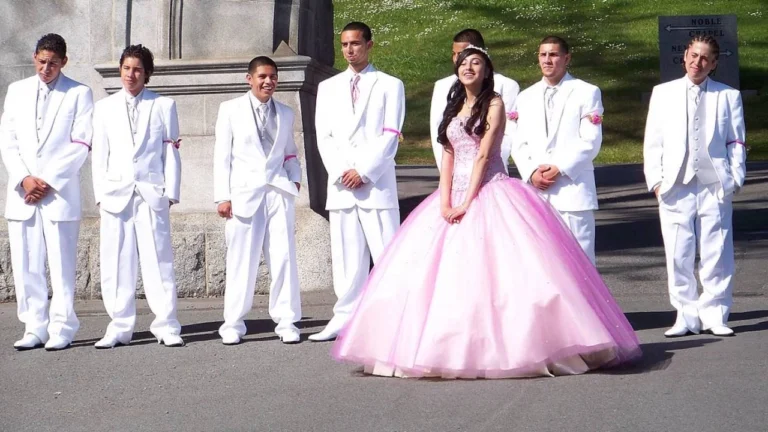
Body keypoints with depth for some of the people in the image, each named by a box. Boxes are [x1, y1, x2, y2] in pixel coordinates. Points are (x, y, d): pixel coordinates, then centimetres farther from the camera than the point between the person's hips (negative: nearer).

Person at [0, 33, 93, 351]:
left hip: (60, 192, -3)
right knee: (26, 265, 2)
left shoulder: (79, 94, 4)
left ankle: (61, 330, 1)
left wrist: (48, 181, -9)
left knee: (62, 265, -4)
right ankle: (34, 328, 7)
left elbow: (81, 145, -2)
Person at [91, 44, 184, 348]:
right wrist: (100, 194, 2)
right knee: (116, 263, 1)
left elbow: (171, 152, 6)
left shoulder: (164, 106, 8)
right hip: (116, 194, 2)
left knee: (158, 260, -3)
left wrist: (170, 192, -2)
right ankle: (119, 327, 6)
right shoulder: (104, 108, 13)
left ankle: (166, 326, 0)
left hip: (152, 194, -2)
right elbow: (99, 155, 11)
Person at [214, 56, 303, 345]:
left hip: (278, 192, 3)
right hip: (244, 194, -3)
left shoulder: (286, 114, 17)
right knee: (241, 260, -2)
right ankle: (233, 324, 7)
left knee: (284, 258, -2)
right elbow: (222, 155, 3)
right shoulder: (231, 110, 7)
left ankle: (286, 322, 4)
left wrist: (295, 178, 6)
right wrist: (222, 196, -3)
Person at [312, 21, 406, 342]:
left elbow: (390, 135, -2)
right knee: (346, 256, 4)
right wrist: (341, 172, -5)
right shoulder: (328, 87, 17)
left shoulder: (390, 85, 8)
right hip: (340, 184, 3)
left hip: (376, 183, -3)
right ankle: (345, 318, 6)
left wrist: (363, 171, -11)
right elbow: (324, 136, 10)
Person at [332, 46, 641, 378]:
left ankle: (507, 344, -15)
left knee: (496, 269, -15)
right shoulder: (454, 108, 18)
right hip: (455, 195, 6)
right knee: (445, 272, -1)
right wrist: (445, 201, -5)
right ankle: (452, 349, 2)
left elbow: (484, 155, -9)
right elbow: (448, 157, 10)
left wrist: (468, 202, -16)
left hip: (489, 194, -6)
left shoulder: (494, 104, 0)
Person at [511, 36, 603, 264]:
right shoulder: (526, 97, 18)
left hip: (572, 188, -4)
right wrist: (531, 172, -5)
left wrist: (560, 168, -13)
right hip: (535, 189, 4)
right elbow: (519, 144, 13)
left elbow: (590, 141, -4)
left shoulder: (586, 93, 4)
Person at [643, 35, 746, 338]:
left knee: (717, 255, -1)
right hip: (675, 188, 1)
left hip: (715, 187, -1)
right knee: (678, 256, 1)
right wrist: (656, 180, 0)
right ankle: (686, 316, 9)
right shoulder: (663, 93, 12)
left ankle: (715, 315, 8)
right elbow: (653, 142, 9)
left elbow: (736, 142, 9)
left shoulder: (728, 96, 10)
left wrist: (735, 179, -2)